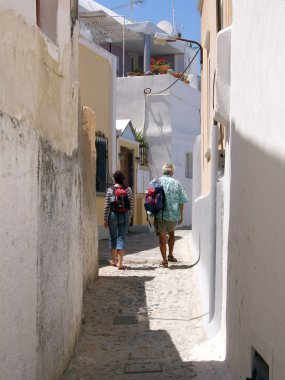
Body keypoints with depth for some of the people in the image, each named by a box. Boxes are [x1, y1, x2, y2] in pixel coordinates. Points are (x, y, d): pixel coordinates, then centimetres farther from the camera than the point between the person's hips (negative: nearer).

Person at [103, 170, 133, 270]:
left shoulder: (110, 190, -3)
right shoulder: (128, 189, -1)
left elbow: (106, 206, -3)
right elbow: (131, 206, -1)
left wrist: (105, 219, 4)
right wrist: (129, 217, 11)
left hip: (113, 215, 0)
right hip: (124, 216, 0)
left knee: (113, 238, 15)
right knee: (122, 238, 2)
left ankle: (113, 260, 28)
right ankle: (120, 263, -2)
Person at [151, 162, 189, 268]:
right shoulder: (176, 183, 3)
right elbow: (181, 202, 3)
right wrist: (181, 216, 11)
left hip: (159, 214, -2)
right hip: (173, 214, 2)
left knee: (162, 237, 4)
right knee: (171, 233, 26)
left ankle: (165, 261, 5)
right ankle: (170, 255, 34)